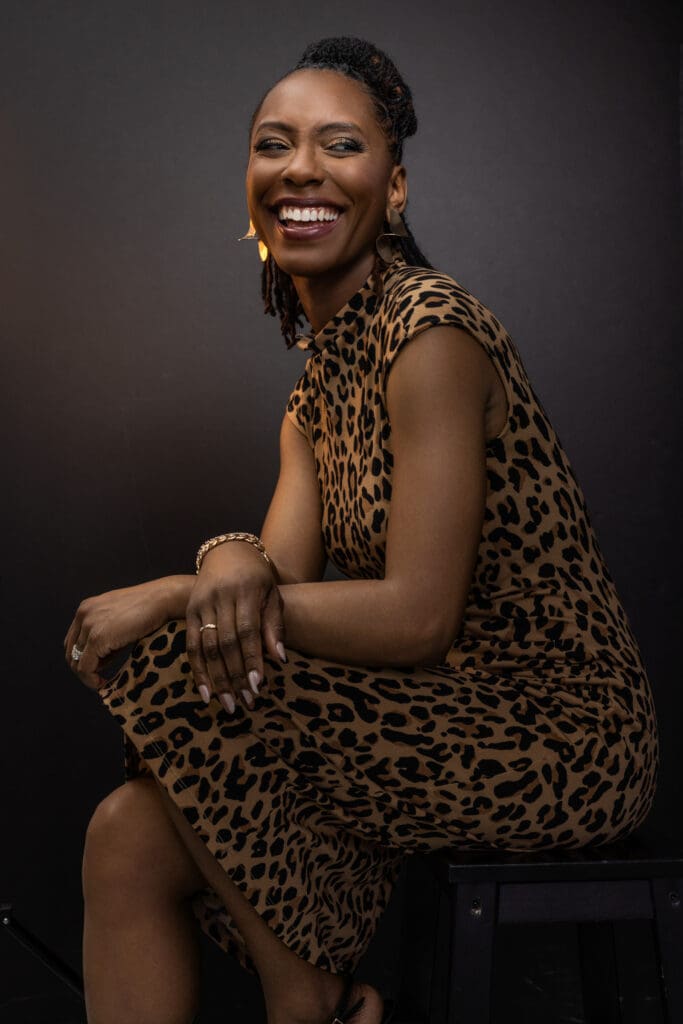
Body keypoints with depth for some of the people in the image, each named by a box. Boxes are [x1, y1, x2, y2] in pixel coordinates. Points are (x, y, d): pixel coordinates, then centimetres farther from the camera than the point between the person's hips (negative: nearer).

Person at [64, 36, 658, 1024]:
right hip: (460, 713, 7)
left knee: (181, 672, -18)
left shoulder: (429, 329, -17)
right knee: (130, 836, -7)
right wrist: (233, 559, -22)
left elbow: (419, 618, -21)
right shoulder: (319, 382, 12)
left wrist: (174, 595, -16)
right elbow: (287, 566, 3)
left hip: (562, 735, -7)